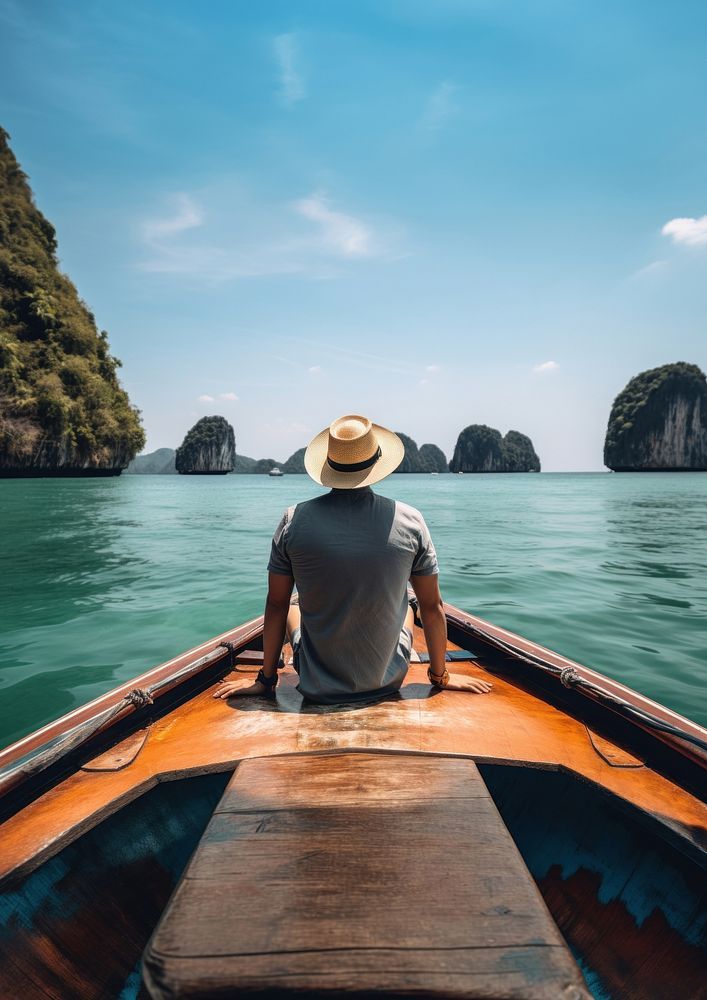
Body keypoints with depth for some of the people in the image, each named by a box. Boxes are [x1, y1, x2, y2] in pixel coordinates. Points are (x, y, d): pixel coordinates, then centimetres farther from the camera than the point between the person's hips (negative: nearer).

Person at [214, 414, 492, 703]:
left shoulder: (295, 520, -15)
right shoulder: (410, 521, -15)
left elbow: (276, 605, -7)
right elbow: (432, 606, -6)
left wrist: (266, 679, 7)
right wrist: (440, 675, 10)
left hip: (316, 687, 0)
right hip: (387, 681, 1)